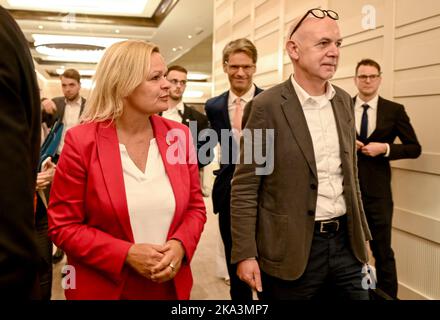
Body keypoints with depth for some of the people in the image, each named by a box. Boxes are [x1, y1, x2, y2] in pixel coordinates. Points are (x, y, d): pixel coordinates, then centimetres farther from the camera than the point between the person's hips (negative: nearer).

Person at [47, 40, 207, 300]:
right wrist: (126, 254, -20)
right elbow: (63, 226, -9)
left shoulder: (180, 135, -2)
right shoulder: (81, 141, -12)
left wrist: (180, 245, -15)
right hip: (104, 288, -3)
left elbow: (195, 207, 5)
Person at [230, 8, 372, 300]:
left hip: (345, 241, 6)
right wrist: (245, 254, -13)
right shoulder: (266, 106, -12)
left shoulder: (344, 101, 7)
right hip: (290, 249, -5)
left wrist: (362, 234, 14)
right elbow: (244, 186, -11)